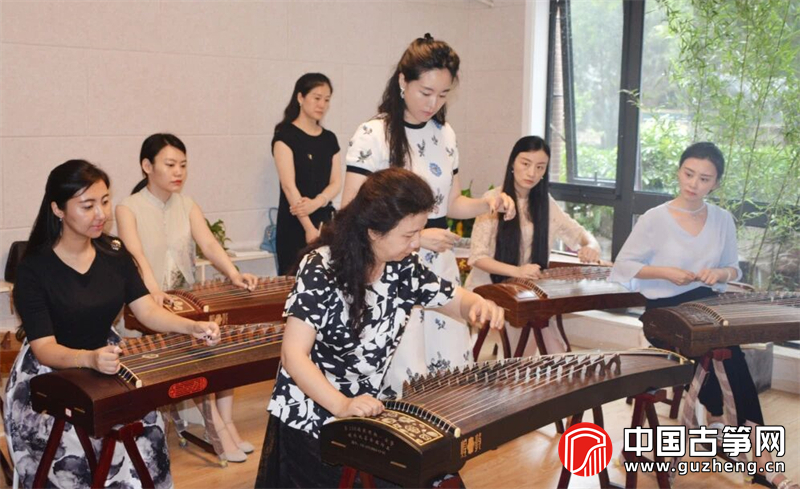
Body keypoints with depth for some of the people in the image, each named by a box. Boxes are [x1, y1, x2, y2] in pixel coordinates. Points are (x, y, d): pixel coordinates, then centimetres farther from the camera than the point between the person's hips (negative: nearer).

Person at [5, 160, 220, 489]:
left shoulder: (114, 253, 0)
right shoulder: (34, 268, -14)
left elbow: (147, 310, -4)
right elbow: (44, 348, -19)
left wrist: (192, 326, -23)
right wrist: (90, 358, -39)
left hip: (106, 360, 4)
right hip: (50, 373, -4)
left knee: (145, 427, -14)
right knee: (76, 440, -23)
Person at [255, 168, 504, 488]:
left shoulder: (403, 267, -3)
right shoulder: (322, 271, -21)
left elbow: (454, 299, 9)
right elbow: (293, 355, -24)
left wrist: (480, 305, -16)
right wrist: (342, 405, -38)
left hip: (367, 416, 5)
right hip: (308, 421, -5)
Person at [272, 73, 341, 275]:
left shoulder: (329, 138, 12)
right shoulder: (285, 135, -5)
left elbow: (336, 182, 6)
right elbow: (289, 185, -13)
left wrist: (316, 203, -15)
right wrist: (309, 228, -20)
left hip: (325, 221, 5)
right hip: (295, 224, -5)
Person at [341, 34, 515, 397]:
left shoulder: (445, 135, 8)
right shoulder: (372, 135, -12)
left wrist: (487, 203, -5)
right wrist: (416, 236, -21)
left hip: (440, 267, 6)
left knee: (454, 372, 10)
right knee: (406, 382, -2)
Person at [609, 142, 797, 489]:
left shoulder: (723, 220, 6)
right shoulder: (654, 219, -6)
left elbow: (733, 269, 16)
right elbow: (621, 268, -3)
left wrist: (720, 273, -9)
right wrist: (664, 272, -18)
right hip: (664, 312, -3)